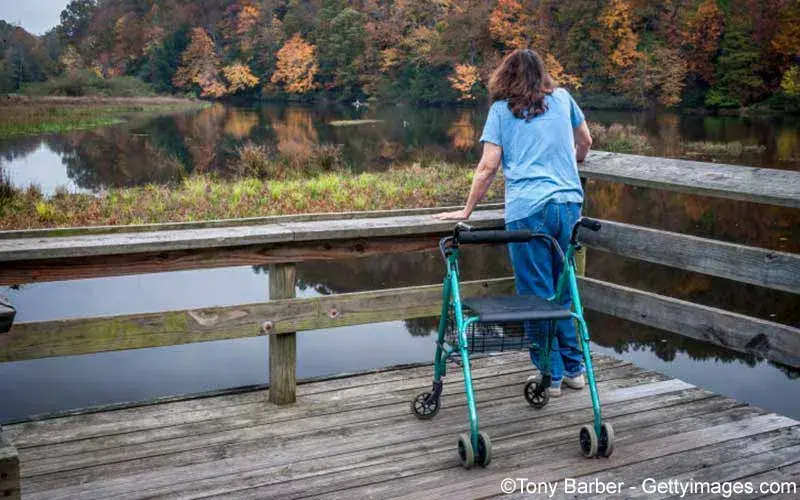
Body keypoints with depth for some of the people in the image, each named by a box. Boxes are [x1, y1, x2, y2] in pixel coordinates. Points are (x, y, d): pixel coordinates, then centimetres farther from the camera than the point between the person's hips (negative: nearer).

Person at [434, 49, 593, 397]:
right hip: (569, 202, 4)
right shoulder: (562, 98, 15)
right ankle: (574, 368, 21)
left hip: (527, 210, -3)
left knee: (537, 294, 5)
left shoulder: (501, 109, 6)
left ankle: (551, 375, 11)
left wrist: (467, 210, 6)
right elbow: (585, 142, 28)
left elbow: (488, 167, -1)